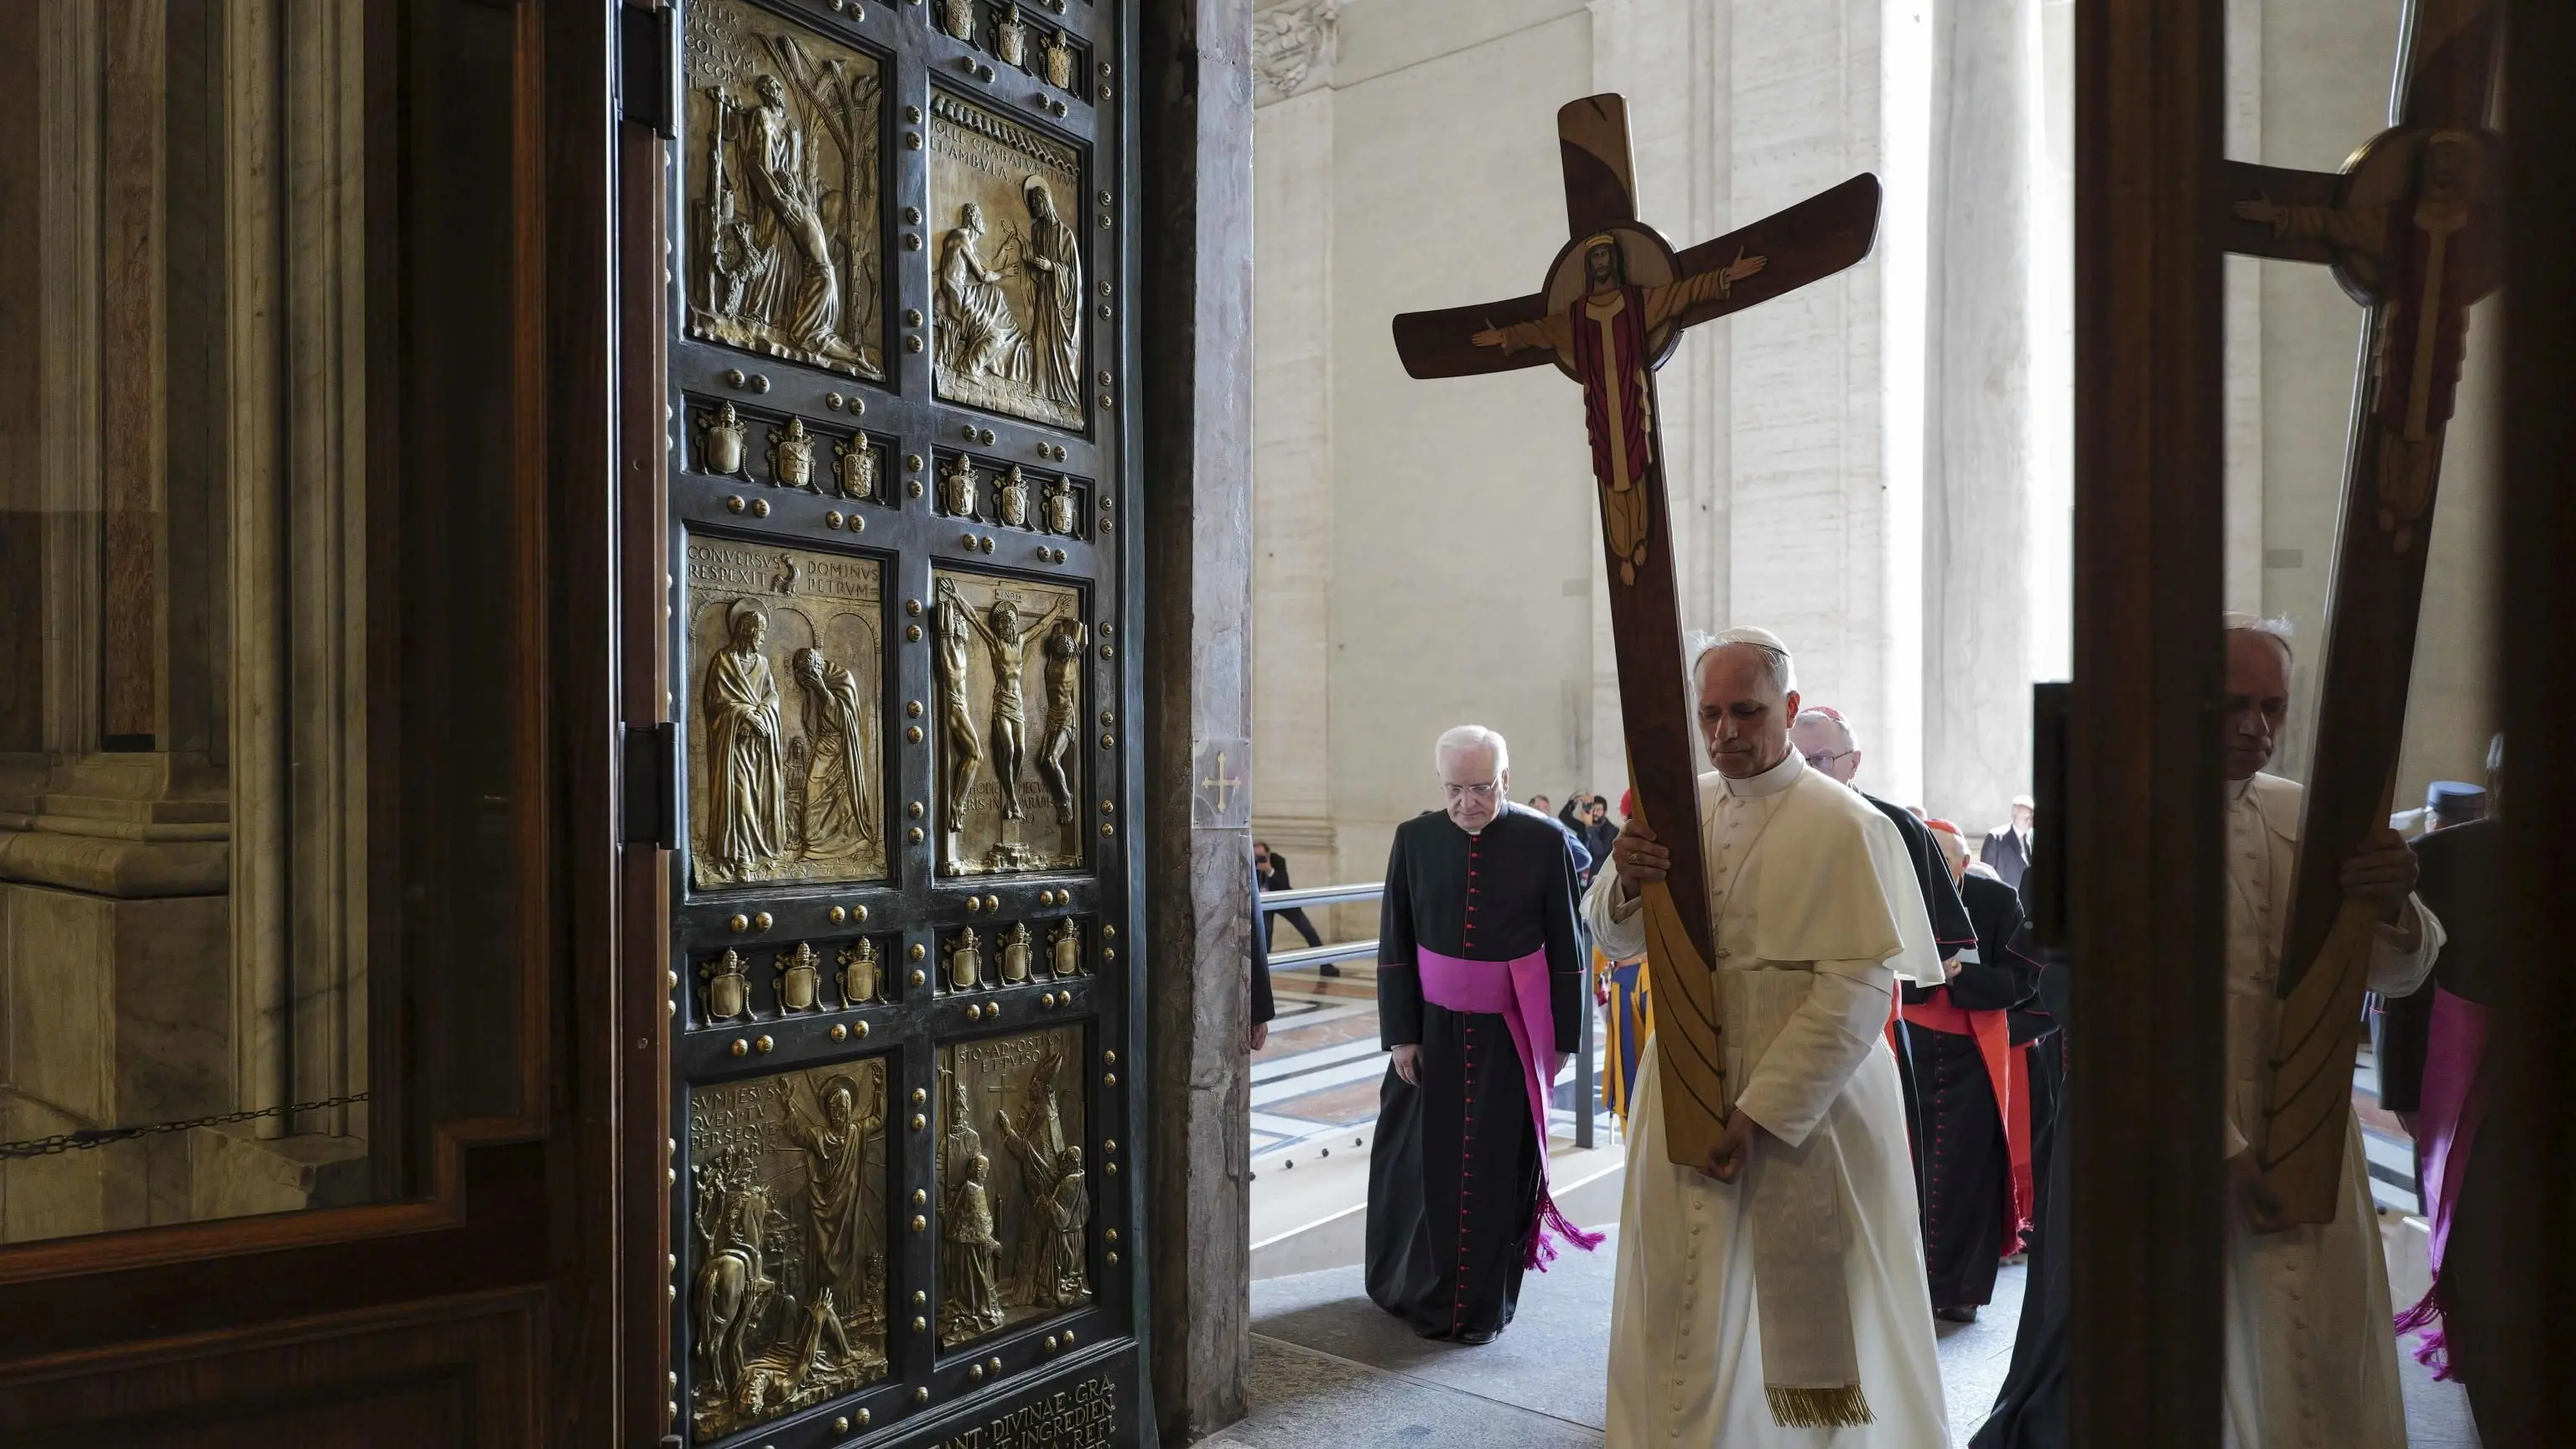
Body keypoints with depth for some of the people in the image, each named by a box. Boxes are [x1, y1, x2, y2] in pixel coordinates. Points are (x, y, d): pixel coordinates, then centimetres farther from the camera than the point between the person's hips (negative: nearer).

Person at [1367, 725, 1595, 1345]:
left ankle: (1482, 1304, 23)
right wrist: (1400, 1034, -3)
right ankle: (1415, 1287, 32)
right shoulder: (1415, 838, -4)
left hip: (1511, 1033, -1)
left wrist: (1562, 1038, 0)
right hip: (1434, 1028, 2)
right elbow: (1394, 944, 0)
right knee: (1421, 1160, 11)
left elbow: (1566, 947, -2)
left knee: (1497, 1168, 7)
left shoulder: (1544, 841, -8)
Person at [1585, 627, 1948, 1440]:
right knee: (1683, 1304, 13)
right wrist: (1625, 885, -17)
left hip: (1808, 1104, -4)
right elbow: (1613, 939, 6)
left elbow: (1861, 986, -16)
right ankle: (1688, 1430, 32)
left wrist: (1761, 1112, -19)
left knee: (1810, 1311, 9)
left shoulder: (1843, 825, -12)